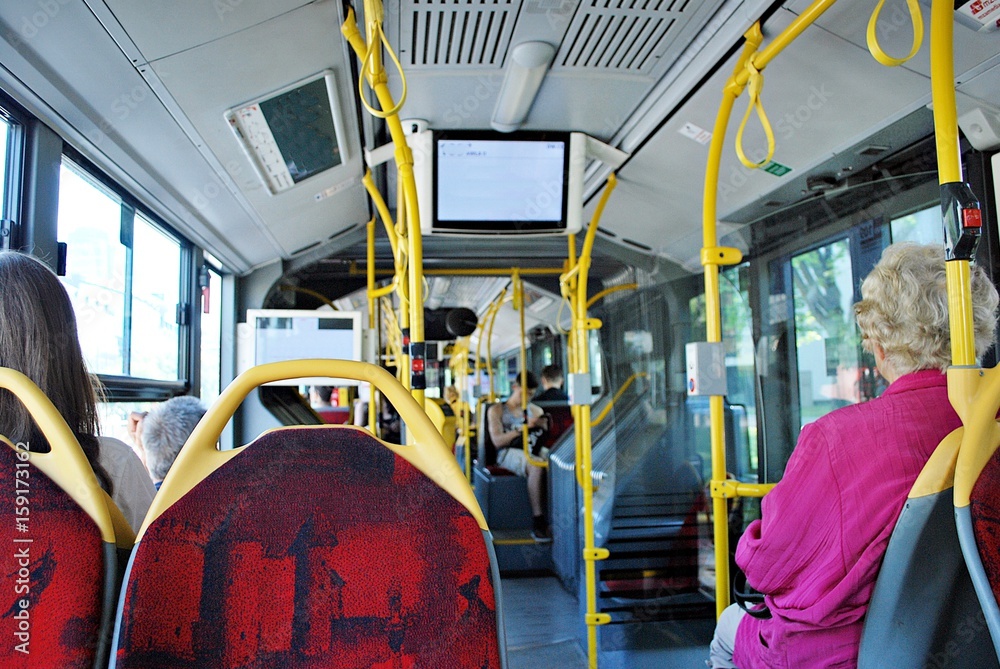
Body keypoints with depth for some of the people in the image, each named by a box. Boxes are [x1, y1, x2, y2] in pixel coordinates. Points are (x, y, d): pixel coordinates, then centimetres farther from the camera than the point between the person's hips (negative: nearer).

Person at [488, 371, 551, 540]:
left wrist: (544, 427, -6)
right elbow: (497, 441, -3)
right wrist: (523, 428, -12)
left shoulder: (536, 410, 23)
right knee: (536, 466, -37)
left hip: (534, 450, 4)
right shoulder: (497, 410, 11)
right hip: (509, 452, -4)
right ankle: (537, 520, -34)